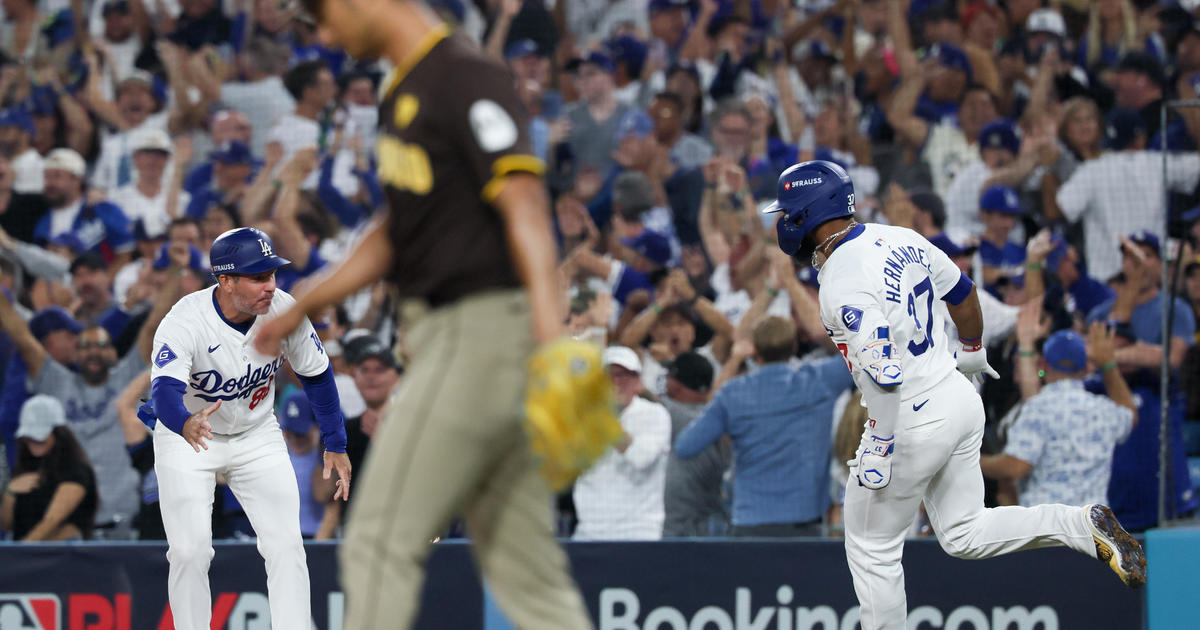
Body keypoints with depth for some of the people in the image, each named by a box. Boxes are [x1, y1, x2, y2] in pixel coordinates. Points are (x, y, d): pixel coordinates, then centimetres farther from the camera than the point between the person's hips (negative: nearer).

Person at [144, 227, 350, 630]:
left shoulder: (285, 313, -18)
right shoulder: (184, 322, -30)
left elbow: (317, 375, -1)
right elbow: (165, 391, -44)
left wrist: (335, 445, 2)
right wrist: (186, 424, -66)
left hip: (257, 437, 3)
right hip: (185, 438, -3)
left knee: (286, 547, -8)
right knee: (189, 552, -13)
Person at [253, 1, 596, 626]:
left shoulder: (465, 76, -12)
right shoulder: (404, 89, 17)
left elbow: (524, 203, -24)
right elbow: (397, 230, 28)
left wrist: (548, 321, -36)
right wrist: (303, 307, 34)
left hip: (482, 326, -10)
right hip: (444, 333, 10)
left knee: (382, 540, -8)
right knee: (520, 561, 7)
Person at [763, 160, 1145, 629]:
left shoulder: (842, 282, -21)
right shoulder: (897, 239, 4)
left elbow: (883, 370, -29)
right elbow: (962, 292, 18)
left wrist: (879, 449, -23)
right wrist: (971, 352, 35)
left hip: (912, 422, -9)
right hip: (961, 398, 9)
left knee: (872, 550, 8)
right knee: (964, 535, 17)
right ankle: (1084, 525, 2)